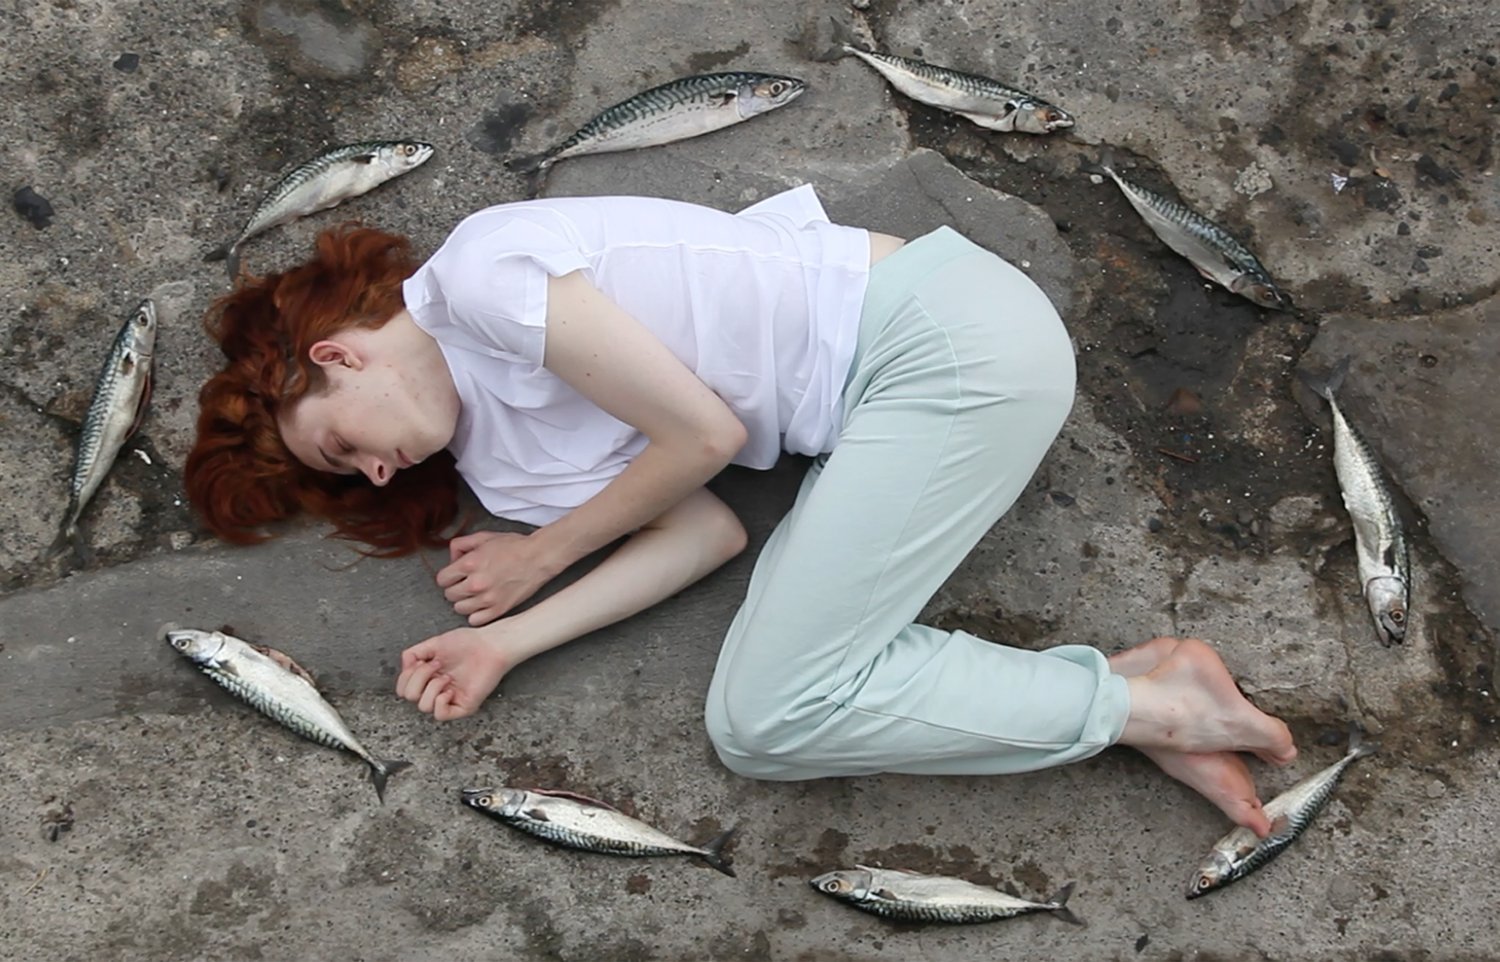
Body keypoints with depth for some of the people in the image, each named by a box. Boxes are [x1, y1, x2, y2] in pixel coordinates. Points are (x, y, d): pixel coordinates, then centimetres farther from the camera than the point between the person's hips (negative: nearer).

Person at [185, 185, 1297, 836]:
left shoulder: (478, 273, -10)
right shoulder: (491, 455, 15)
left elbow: (705, 433, -12)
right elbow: (706, 532, 5)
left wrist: (541, 558, 2)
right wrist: (509, 642, 0)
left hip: (941, 333, -9)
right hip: (884, 400, 9)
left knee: (766, 718, -13)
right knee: (757, 714, -6)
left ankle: (1145, 702, -7)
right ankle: (1139, 696, -4)